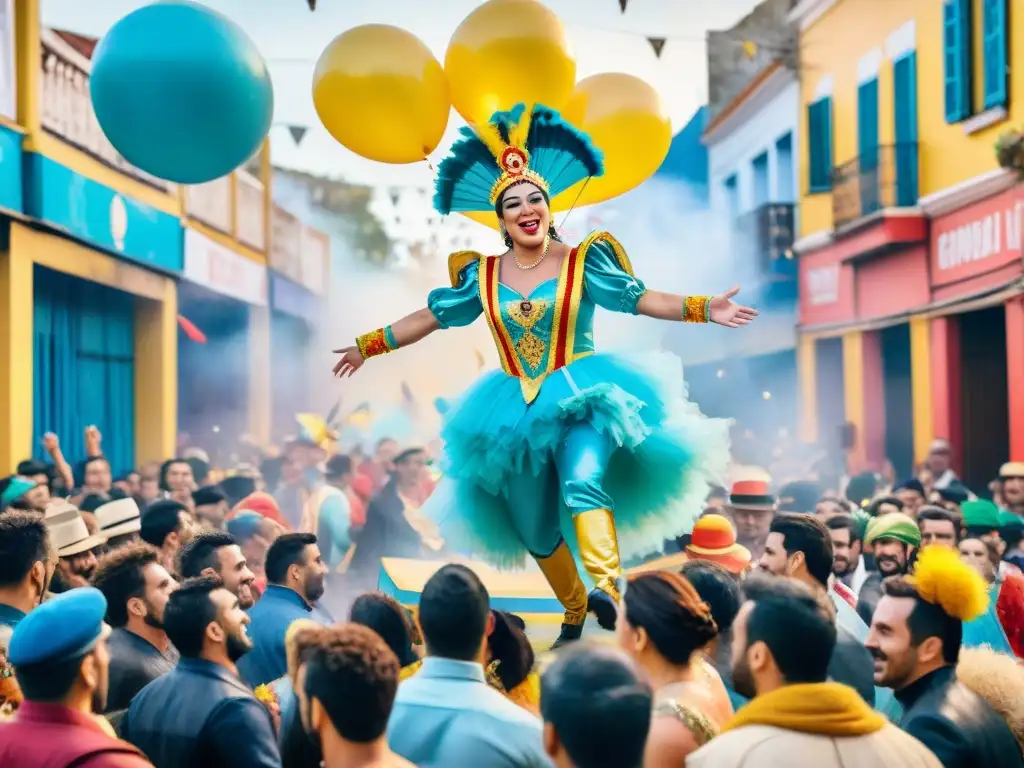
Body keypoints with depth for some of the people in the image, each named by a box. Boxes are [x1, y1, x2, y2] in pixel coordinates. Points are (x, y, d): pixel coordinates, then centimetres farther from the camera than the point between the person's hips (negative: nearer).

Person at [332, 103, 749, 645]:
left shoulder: (583, 261, -3)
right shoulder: (481, 275, 4)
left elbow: (640, 299, -8)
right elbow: (431, 316, 14)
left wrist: (704, 309, -20)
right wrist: (368, 346, 19)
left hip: (583, 398, -4)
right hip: (516, 411, 4)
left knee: (583, 482, -34)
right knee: (535, 532, 10)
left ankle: (607, 586, -46)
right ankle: (574, 610, 31)